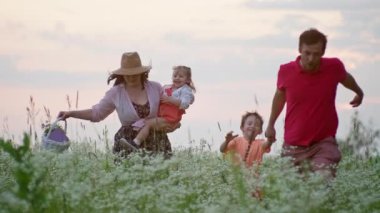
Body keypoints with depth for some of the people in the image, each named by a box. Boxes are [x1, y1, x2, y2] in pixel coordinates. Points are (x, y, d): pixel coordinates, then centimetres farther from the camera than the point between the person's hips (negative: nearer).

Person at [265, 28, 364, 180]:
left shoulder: (334, 67, -9)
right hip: (293, 146, 1)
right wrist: (271, 125, 24)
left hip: (323, 144, -1)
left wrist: (359, 92, 37)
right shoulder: (285, 71, -8)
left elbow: (346, 78, 17)